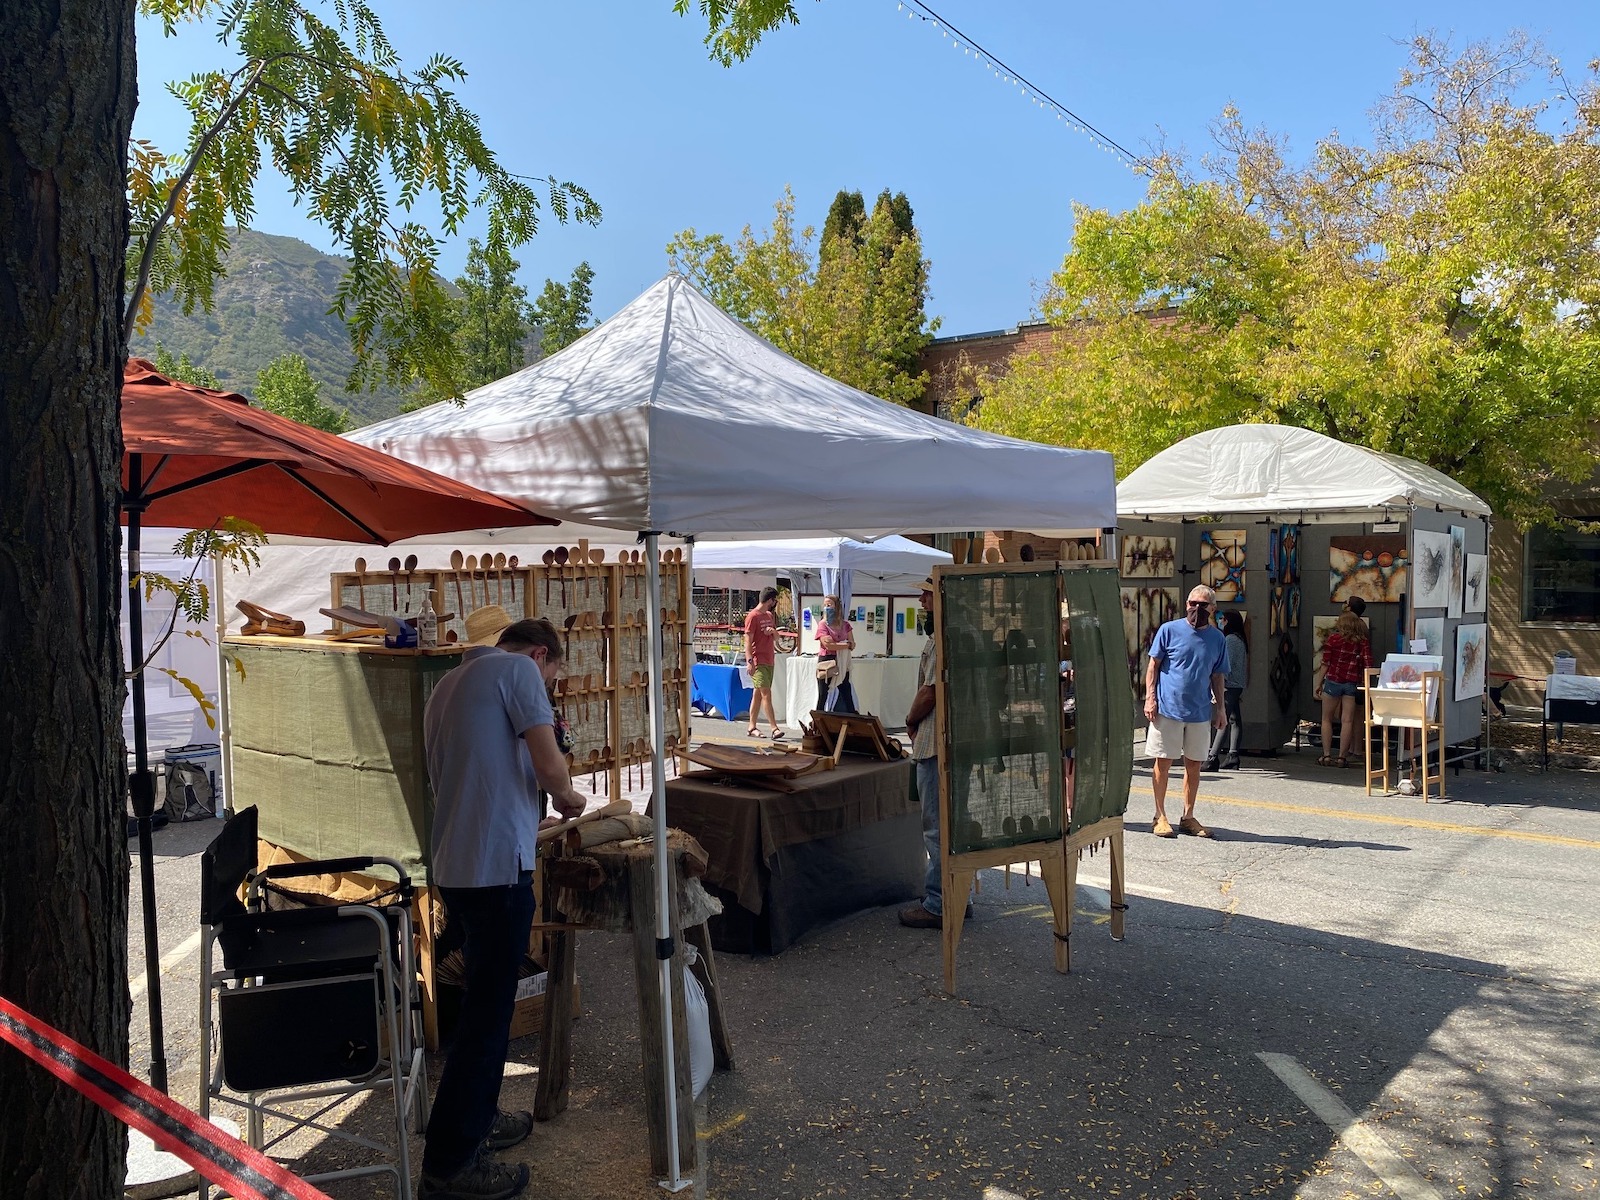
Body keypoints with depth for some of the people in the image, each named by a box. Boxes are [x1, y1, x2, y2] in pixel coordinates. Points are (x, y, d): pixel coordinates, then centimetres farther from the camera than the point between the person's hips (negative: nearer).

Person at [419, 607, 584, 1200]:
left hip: (452, 867, 9)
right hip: (497, 867, -9)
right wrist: (567, 797, 6)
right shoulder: (517, 669, -7)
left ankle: (477, 1119, 35)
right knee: (487, 1012, -1)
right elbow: (550, 767, -14)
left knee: (486, 999, 22)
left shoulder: (446, 686, 19)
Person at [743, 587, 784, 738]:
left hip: (769, 661, 8)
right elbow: (748, 640, -13)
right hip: (758, 662, -8)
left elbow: (776, 638, 22)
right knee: (766, 694, -13)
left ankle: (752, 728, 14)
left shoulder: (770, 616, 16)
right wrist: (750, 661, -21)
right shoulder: (753, 616, -9)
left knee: (758, 694, 10)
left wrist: (773, 631, -1)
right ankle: (774, 728, -17)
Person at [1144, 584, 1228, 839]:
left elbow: (1217, 677, 14)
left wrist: (1220, 709, 10)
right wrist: (1150, 697, -8)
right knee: (1163, 763, 3)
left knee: (1194, 765, 9)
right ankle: (1160, 817, 13)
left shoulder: (1217, 639, 8)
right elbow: (1153, 665, 0)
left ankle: (1188, 817, 21)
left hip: (1200, 712, 3)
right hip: (1167, 708, -3)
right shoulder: (1169, 630, -2)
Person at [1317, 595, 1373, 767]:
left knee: (1326, 719, 9)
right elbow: (1368, 665, -4)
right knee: (1347, 720, 2)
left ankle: (1327, 755, 5)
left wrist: (1320, 684, 3)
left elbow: (1325, 664, -3)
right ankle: (1342, 757, 1)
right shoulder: (1363, 642, 1)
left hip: (1333, 681, -1)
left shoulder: (1333, 639, -3)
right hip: (1352, 683, 2)